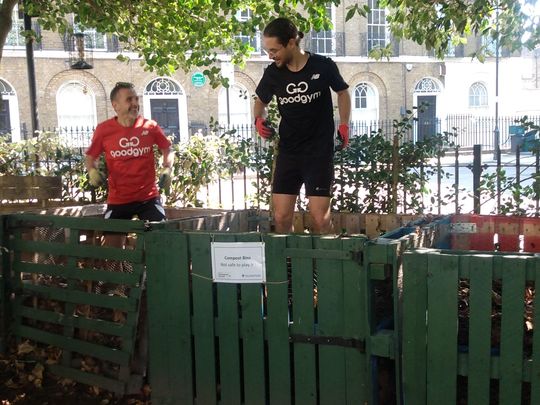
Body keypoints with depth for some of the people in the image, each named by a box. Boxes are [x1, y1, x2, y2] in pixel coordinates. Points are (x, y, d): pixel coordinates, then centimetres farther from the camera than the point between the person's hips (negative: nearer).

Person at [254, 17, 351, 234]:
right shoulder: (273, 73, -2)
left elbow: (343, 93, 9)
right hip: (287, 151, 3)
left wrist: (344, 125, -2)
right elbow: (261, 101, 17)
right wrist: (259, 119, -4)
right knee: (281, 218, 0)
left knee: (320, 218, -7)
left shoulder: (323, 66, -9)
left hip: (320, 151, -3)